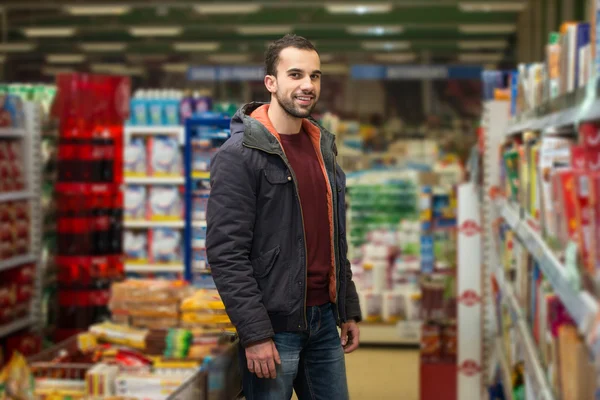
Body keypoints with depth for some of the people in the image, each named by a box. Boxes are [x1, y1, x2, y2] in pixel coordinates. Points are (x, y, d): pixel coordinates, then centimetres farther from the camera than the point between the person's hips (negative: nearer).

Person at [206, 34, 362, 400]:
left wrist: (349, 310, 15)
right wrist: (255, 335, -19)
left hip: (324, 320, 7)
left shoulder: (323, 146, 12)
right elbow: (226, 254, -16)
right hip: (274, 327, -7)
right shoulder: (239, 155, -12)